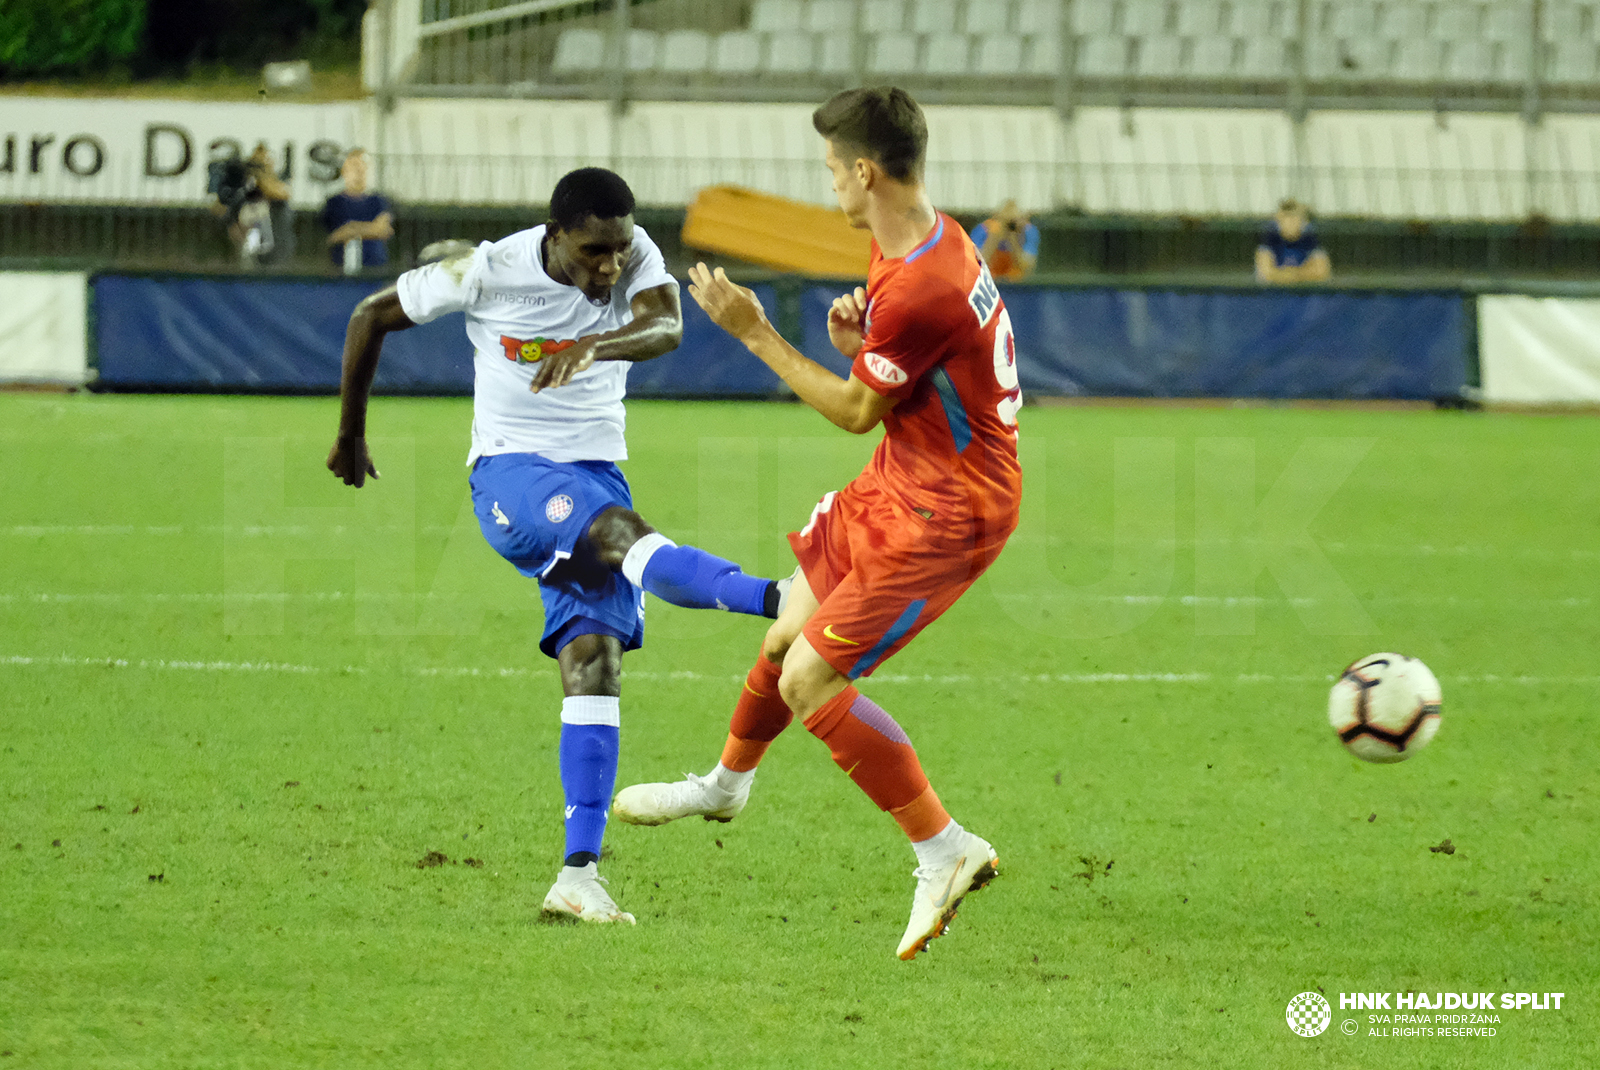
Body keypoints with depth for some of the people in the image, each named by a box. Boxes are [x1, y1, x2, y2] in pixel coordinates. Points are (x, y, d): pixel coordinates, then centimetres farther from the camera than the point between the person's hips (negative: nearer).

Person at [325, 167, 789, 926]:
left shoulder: (637, 257, -7)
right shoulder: (488, 273, -13)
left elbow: (667, 328, -28)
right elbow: (372, 315, 1)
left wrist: (595, 345, -49)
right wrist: (350, 435, 10)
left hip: (596, 469, 3)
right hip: (511, 472, -3)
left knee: (595, 659, -9)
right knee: (620, 532, -34)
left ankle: (579, 872, -11)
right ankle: (771, 599, -52)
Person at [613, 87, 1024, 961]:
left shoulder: (919, 289, -30)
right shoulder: (919, 238, 1)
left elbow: (857, 411, -17)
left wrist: (754, 333, -11)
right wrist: (858, 338, -5)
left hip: (948, 511, -10)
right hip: (896, 485, 10)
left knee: (810, 679, -13)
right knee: (788, 633, 23)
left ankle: (944, 851, -7)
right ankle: (728, 782, 50)